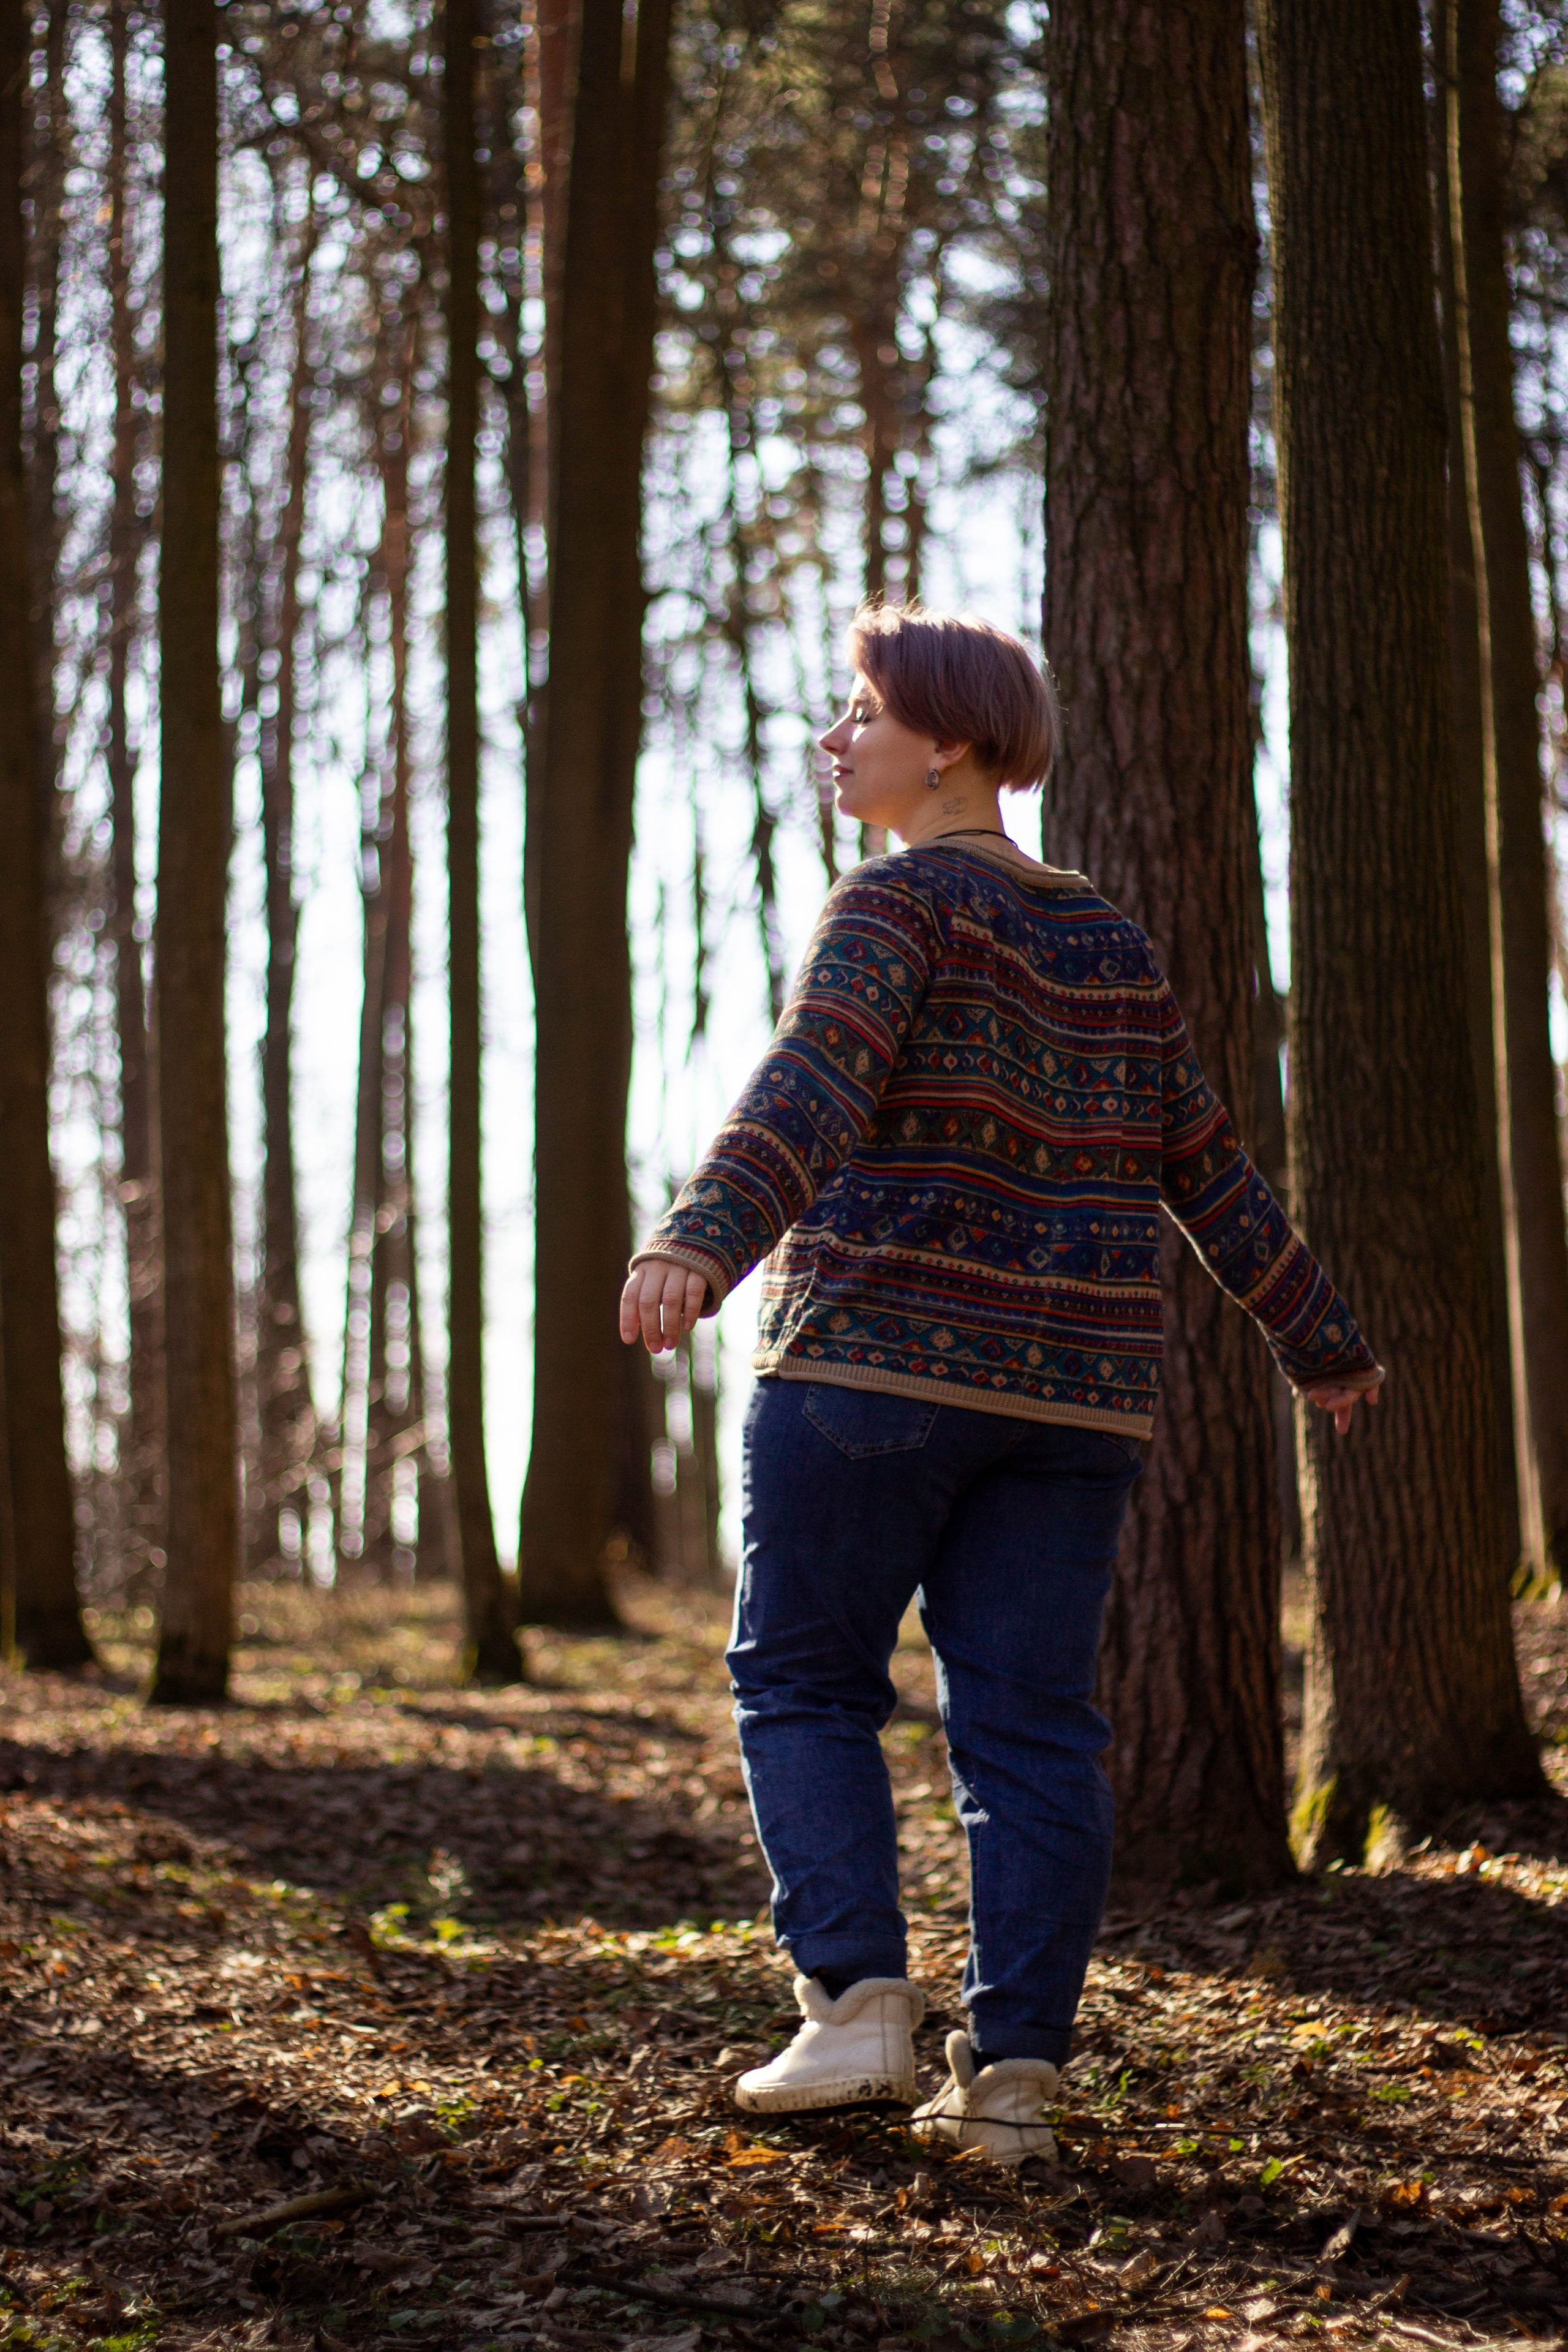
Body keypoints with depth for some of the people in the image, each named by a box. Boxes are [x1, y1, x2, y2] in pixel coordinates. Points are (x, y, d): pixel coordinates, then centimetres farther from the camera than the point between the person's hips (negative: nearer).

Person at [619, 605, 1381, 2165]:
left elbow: (813, 1085, -26)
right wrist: (1317, 1340, 25)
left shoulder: (901, 904, -7)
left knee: (802, 1686, 7)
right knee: (1028, 1726, 4)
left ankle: (857, 2006, -4)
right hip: (1067, 1388, 6)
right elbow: (1204, 1169, 16)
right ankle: (1013, 2073, 1)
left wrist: (699, 1243, -40)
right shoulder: (1106, 943, 14)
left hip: (876, 1359, -6)